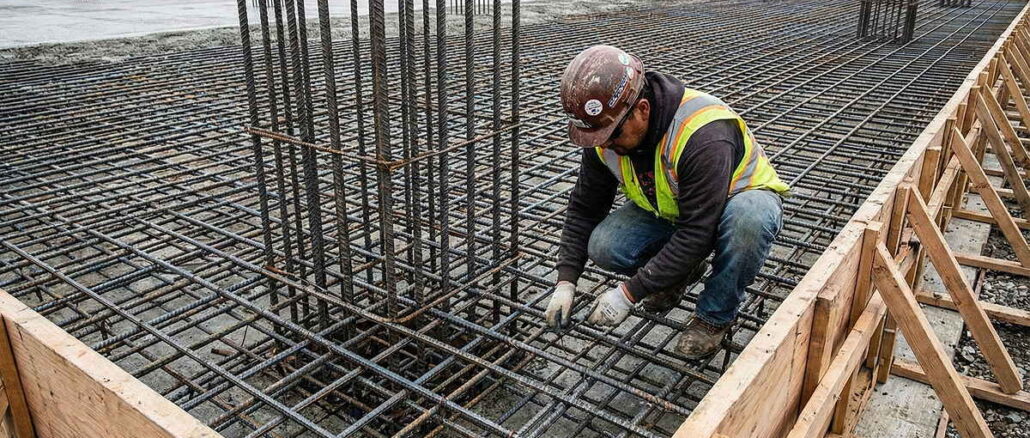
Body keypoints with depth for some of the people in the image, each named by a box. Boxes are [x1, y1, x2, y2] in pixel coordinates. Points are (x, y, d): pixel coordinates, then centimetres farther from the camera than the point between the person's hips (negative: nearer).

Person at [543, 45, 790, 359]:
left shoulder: (703, 133, -39)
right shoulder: (605, 135, -17)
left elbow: (696, 234, -37)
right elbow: (584, 208, -7)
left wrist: (628, 294, -34)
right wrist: (565, 283, -14)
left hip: (741, 196, -4)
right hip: (668, 209, 5)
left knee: (748, 217, -41)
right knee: (603, 247, -20)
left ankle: (715, 316, -14)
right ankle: (680, 271, 10)